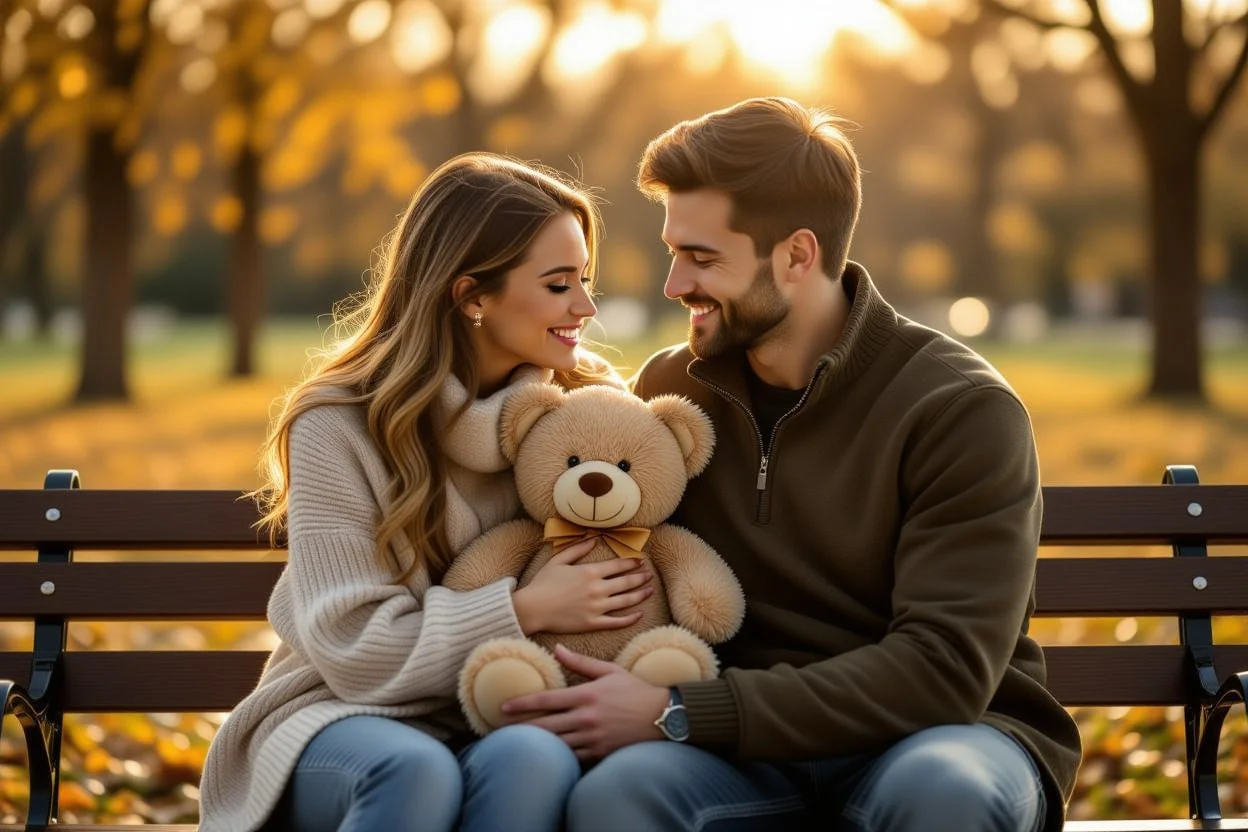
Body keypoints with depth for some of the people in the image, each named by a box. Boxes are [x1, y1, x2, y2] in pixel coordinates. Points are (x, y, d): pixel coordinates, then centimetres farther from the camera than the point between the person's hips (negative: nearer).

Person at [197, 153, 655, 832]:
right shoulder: (340, 427, -7)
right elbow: (352, 648, -11)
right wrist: (525, 611, -19)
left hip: (497, 723, 3)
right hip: (346, 717, -2)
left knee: (536, 761, -34)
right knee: (416, 771, -37)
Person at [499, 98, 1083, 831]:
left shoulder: (962, 410, -9)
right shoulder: (671, 389, 7)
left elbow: (943, 667, -18)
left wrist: (680, 714, -22)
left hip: (944, 738, -2)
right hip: (747, 755, 3)